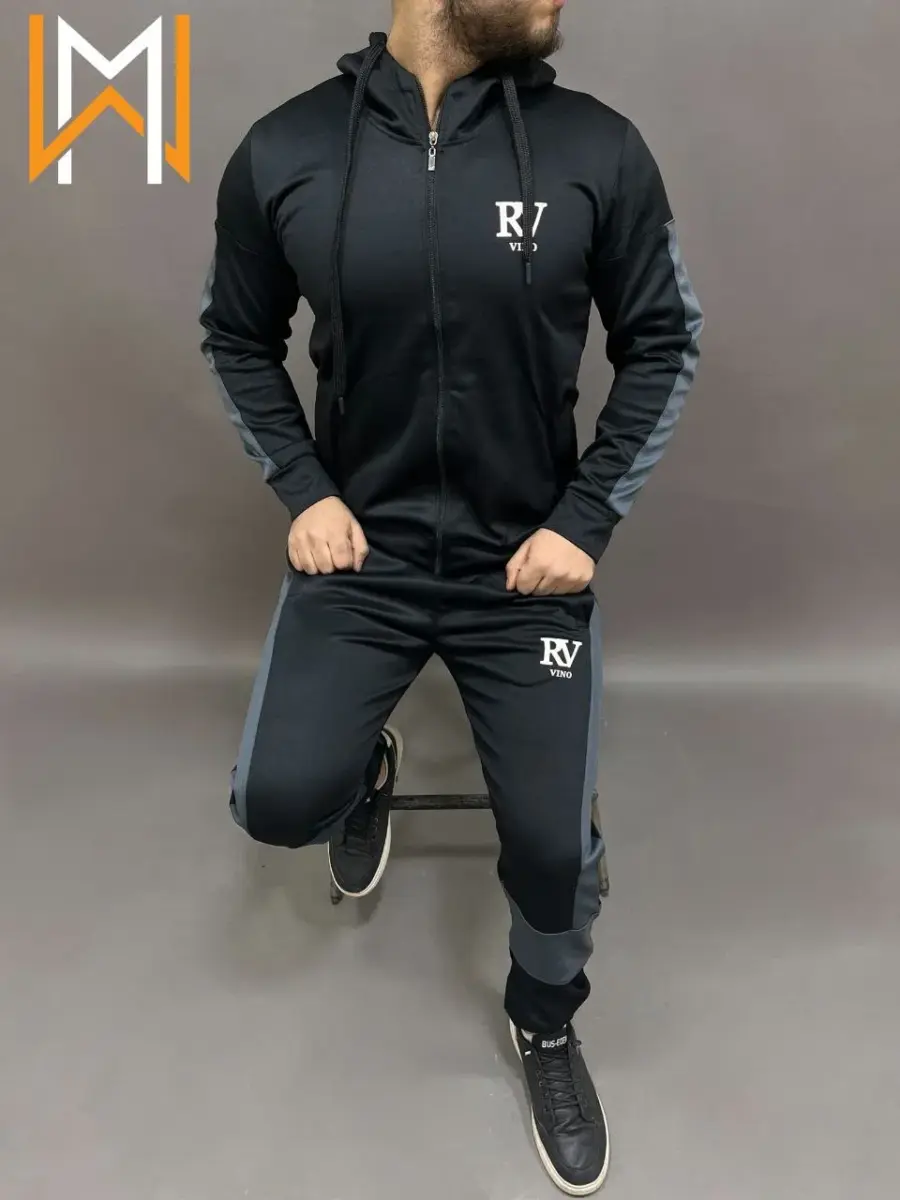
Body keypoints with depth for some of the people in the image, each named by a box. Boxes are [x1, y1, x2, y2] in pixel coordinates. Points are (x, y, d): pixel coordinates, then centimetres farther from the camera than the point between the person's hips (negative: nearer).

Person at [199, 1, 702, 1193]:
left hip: (527, 564, 0)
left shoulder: (598, 148, -9)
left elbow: (663, 345, 1)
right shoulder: (284, 153, -7)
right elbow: (238, 339, 8)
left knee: (553, 841, 2)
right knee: (280, 801, -10)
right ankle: (372, 771, 30)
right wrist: (303, 490, -4)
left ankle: (546, 1025, 37)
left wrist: (587, 517, -6)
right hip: (359, 553, 1)